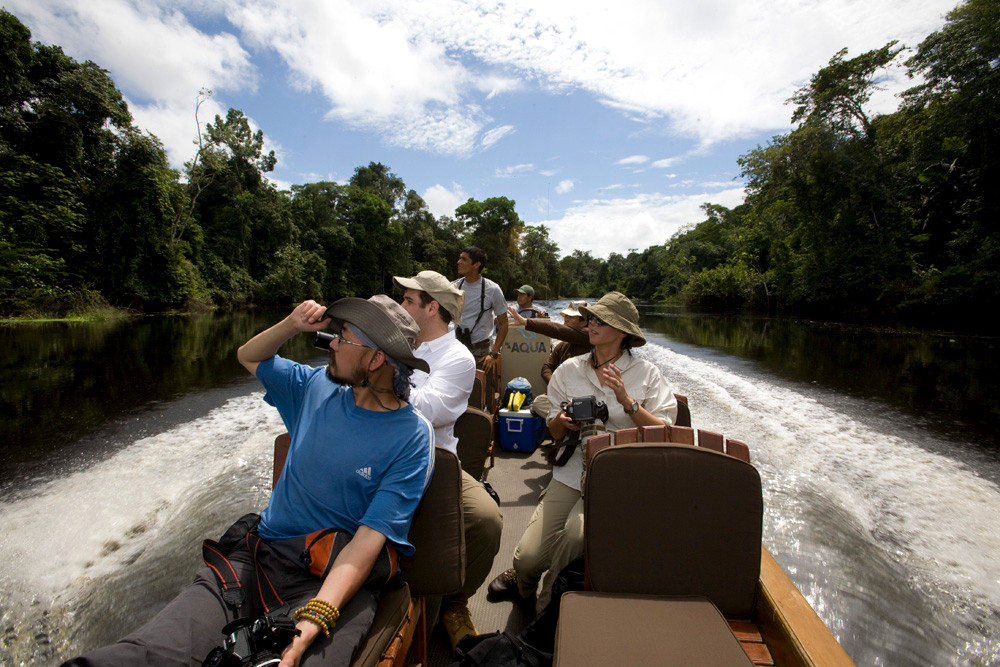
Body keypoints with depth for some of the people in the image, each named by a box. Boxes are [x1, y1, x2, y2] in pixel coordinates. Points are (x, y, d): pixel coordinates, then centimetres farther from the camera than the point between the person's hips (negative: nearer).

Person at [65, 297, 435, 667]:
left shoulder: (411, 438, -12)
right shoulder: (318, 386, 6)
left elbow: (370, 537, -17)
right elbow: (249, 357, 21)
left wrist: (313, 619, -31)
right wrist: (292, 325, 1)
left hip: (339, 578, -4)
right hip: (262, 554, 5)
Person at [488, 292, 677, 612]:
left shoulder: (646, 373, 1)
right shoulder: (569, 370, 8)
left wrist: (628, 402, -18)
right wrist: (563, 421, -10)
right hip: (572, 471, 3)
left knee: (575, 532, -29)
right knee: (529, 557, -11)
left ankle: (549, 610, 2)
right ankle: (522, 578, 29)